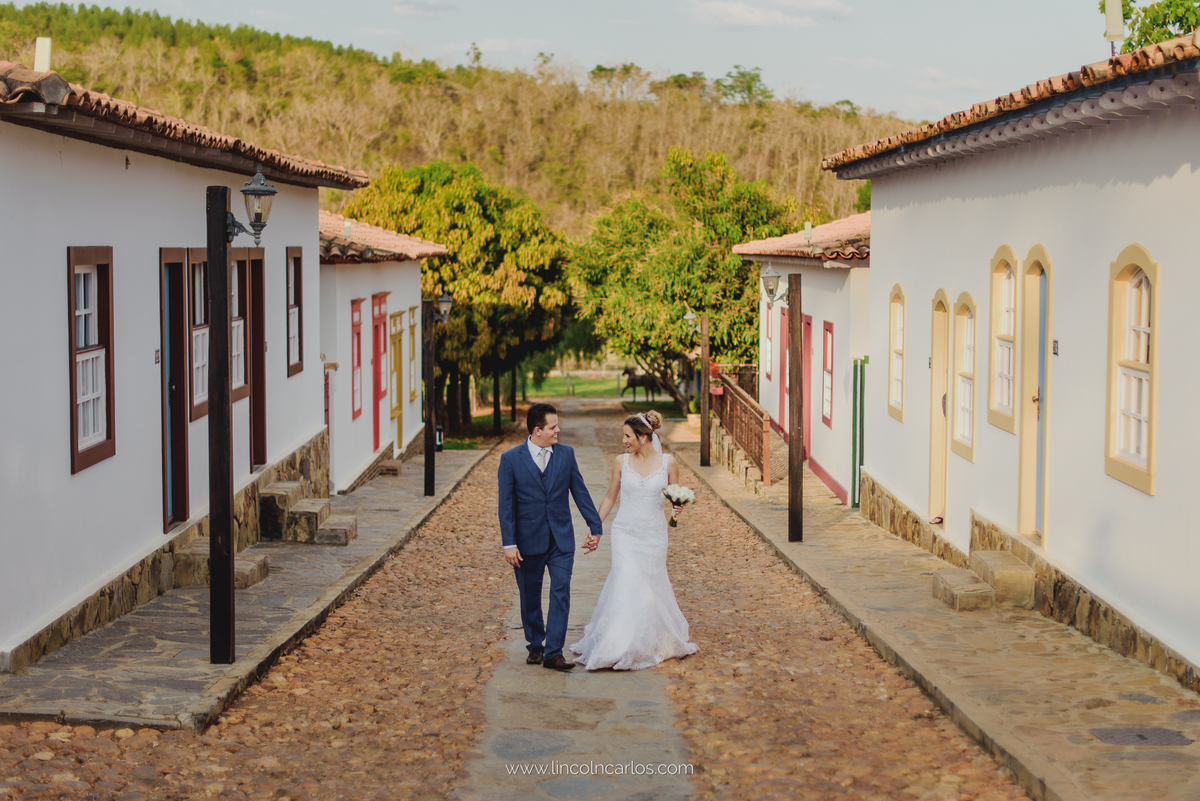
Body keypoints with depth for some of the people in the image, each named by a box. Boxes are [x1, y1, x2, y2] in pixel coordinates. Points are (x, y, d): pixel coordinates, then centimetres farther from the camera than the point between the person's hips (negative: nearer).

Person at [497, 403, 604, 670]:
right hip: (528, 541, -1)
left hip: (561, 540, 1)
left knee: (561, 594, -7)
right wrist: (509, 543, -10)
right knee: (530, 598, 10)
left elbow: (580, 491, 8)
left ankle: (553, 653, -6)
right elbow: (506, 505, -5)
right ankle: (535, 646, 28)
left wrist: (595, 526, 8)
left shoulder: (566, 454, 2)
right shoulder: (511, 459, -6)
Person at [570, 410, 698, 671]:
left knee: (652, 587, 7)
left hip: (654, 535, 1)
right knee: (627, 585, -11)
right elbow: (610, 498, 9)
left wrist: (677, 506, -17)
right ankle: (617, 649, -6)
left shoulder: (668, 463, -3)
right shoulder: (621, 462, -1)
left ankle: (654, 643, 25)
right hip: (625, 533, 0)